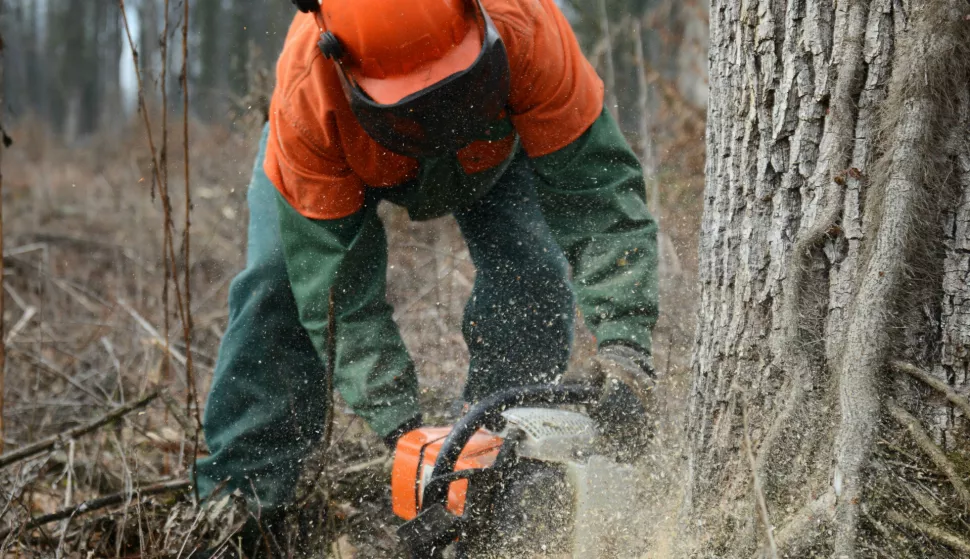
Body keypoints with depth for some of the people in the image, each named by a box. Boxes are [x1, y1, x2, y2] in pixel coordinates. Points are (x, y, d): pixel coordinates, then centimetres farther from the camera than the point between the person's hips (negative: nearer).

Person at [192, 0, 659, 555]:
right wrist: (402, 429, -39)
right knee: (281, 288, -19)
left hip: (493, 139, 1)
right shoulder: (307, 97, -44)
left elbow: (599, 189, -39)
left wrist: (625, 351, -48)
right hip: (345, 157, 0)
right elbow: (335, 282, -37)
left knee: (532, 287, -20)